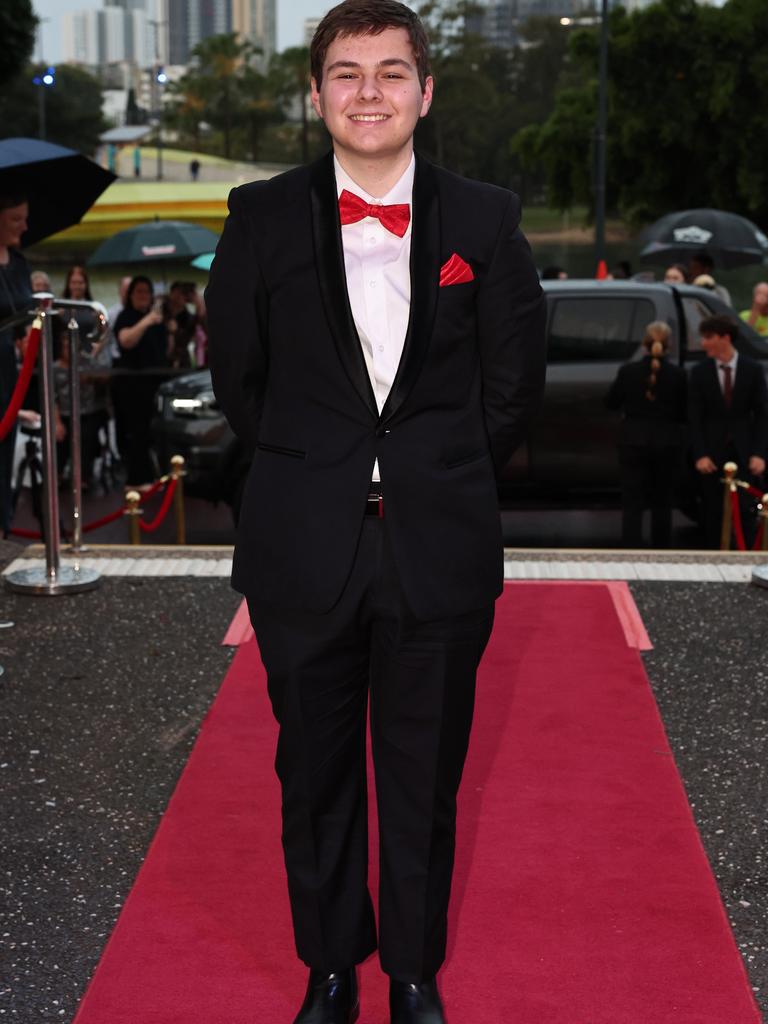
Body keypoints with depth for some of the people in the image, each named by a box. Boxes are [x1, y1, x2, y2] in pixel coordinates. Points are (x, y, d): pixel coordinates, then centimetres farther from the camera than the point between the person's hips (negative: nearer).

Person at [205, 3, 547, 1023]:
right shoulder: (263, 217, 1)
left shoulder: (485, 220, 1)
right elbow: (237, 375, 8)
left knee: (425, 782, 11)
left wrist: (439, 478, 8)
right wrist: (314, 477, 9)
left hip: (440, 549, 0)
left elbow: (514, 382, 7)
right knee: (315, 776, 12)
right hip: (305, 551, 1)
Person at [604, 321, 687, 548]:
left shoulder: (628, 371, -8)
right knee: (662, 503, 13)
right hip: (668, 444, 1)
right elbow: (684, 414, -3)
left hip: (634, 442, 0)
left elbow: (611, 402, 4)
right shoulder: (678, 374, -9)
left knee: (632, 503, 2)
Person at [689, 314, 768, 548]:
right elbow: (694, 417, 0)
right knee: (712, 512, 3)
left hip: (744, 451, -1)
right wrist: (700, 455, -10)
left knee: (745, 510, -2)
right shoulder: (700, 372, 2)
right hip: (712, 452, 1)